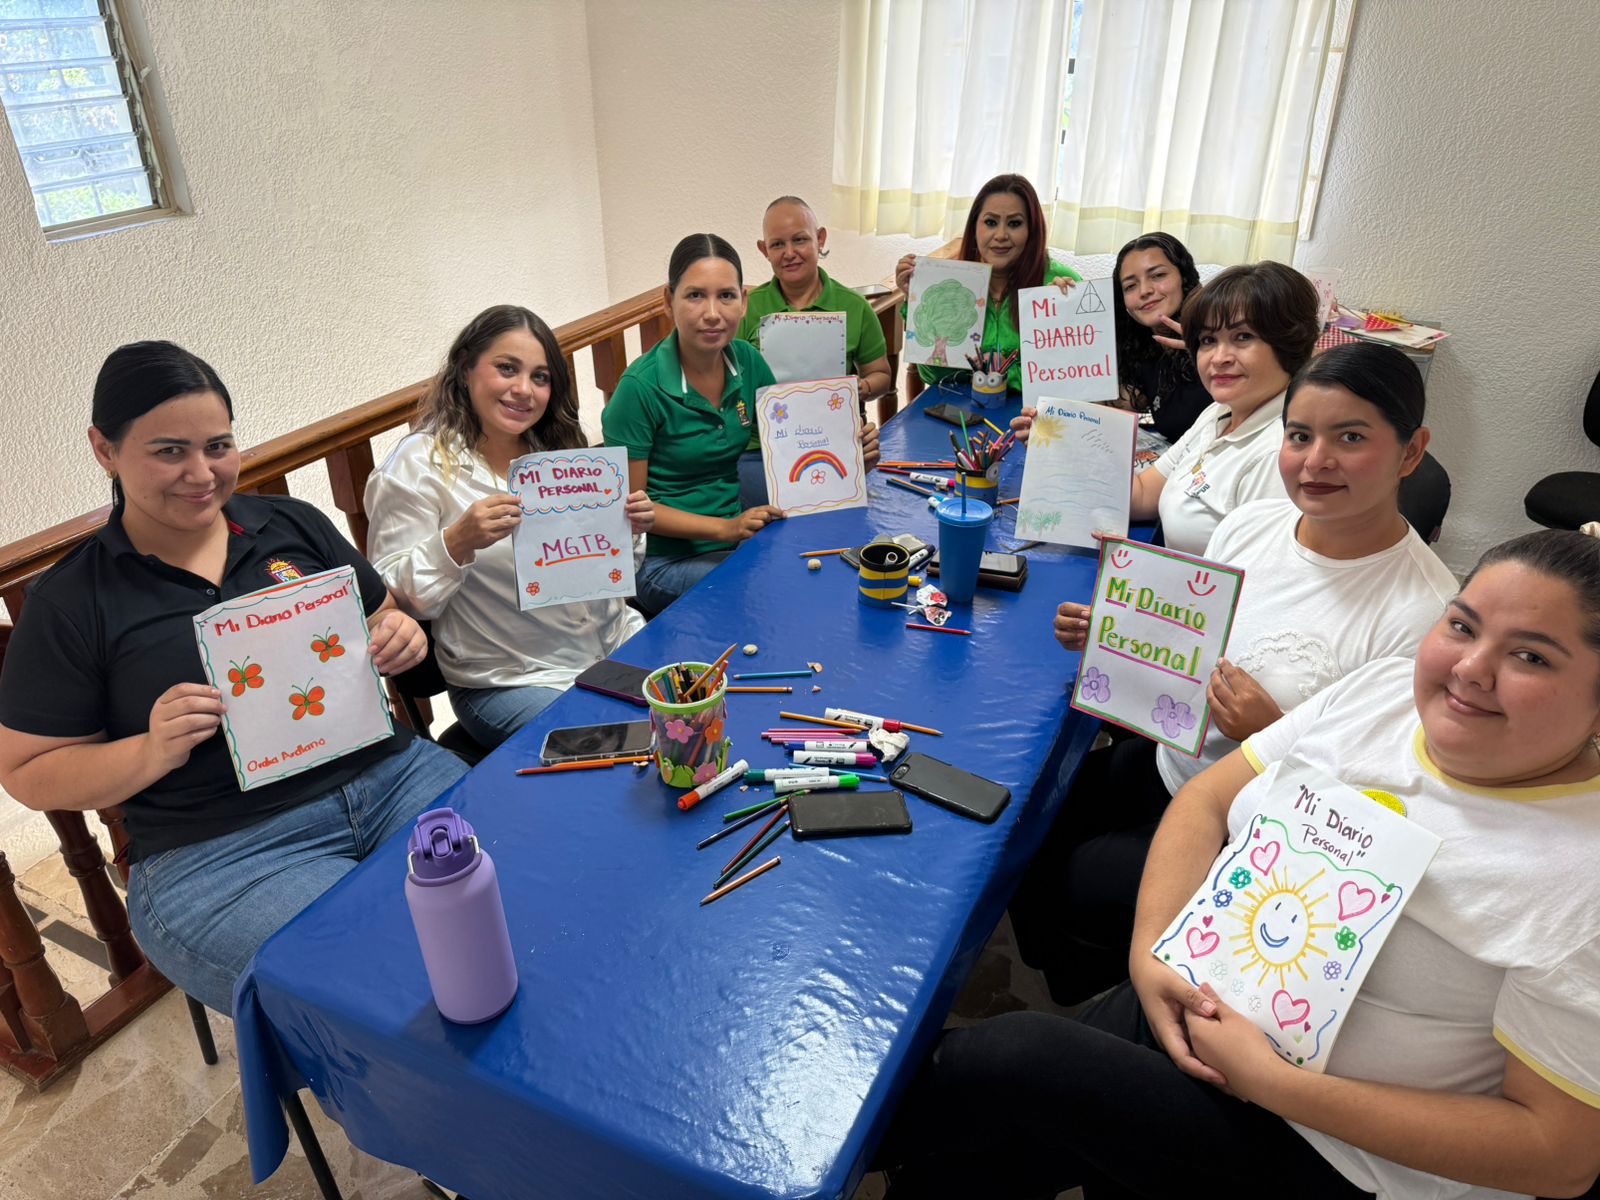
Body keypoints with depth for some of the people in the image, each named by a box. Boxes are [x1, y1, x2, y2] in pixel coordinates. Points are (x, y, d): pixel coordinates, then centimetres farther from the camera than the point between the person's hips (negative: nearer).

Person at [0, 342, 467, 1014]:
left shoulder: (294, 525, 10)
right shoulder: (68, 604, 2)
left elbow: (382, 622, 20)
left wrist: (401, 641, -4)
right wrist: (152, 752, -13)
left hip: (389, 775, 4)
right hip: (222, 851, -3)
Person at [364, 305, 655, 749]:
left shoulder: (555, 448, 9)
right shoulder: (419, 465, -8)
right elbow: (392, 598, -12)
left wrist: (627, 530, -5)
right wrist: (456, 543, -28)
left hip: (619, 645, 6)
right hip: (512, 682, -6)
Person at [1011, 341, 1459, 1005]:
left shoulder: (1424, 612, -24)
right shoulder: (1250, 522, -4)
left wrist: (1272, 735, -31)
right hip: (1160, 763, 7)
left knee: (1051, 884, -5)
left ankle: (1097, 1004, 31)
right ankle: (1073, 992, 35)